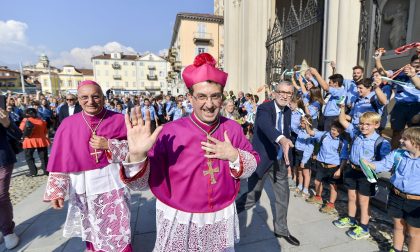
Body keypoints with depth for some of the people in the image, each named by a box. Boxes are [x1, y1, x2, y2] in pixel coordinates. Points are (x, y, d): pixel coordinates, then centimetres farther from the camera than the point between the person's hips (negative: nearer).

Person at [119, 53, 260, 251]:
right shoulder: (171, 132, -19)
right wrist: (137, 155, -36)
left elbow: (253, 165, -1)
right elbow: (141, 182, -17)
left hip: (221, 219, 3)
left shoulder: (233, 128, -9)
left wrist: (234, 156, -20)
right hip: (178, 221, -2)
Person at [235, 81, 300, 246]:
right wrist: (282, 140, -59)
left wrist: (287, 158, 15)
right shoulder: (264, 108, -19)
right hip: (261, 159, -7)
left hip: (279, 160, 7)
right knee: (252, 197, 4)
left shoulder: (288, 112, 5)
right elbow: (266, 125, -41)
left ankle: (281, 229, 38)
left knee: (283, 195, 16)